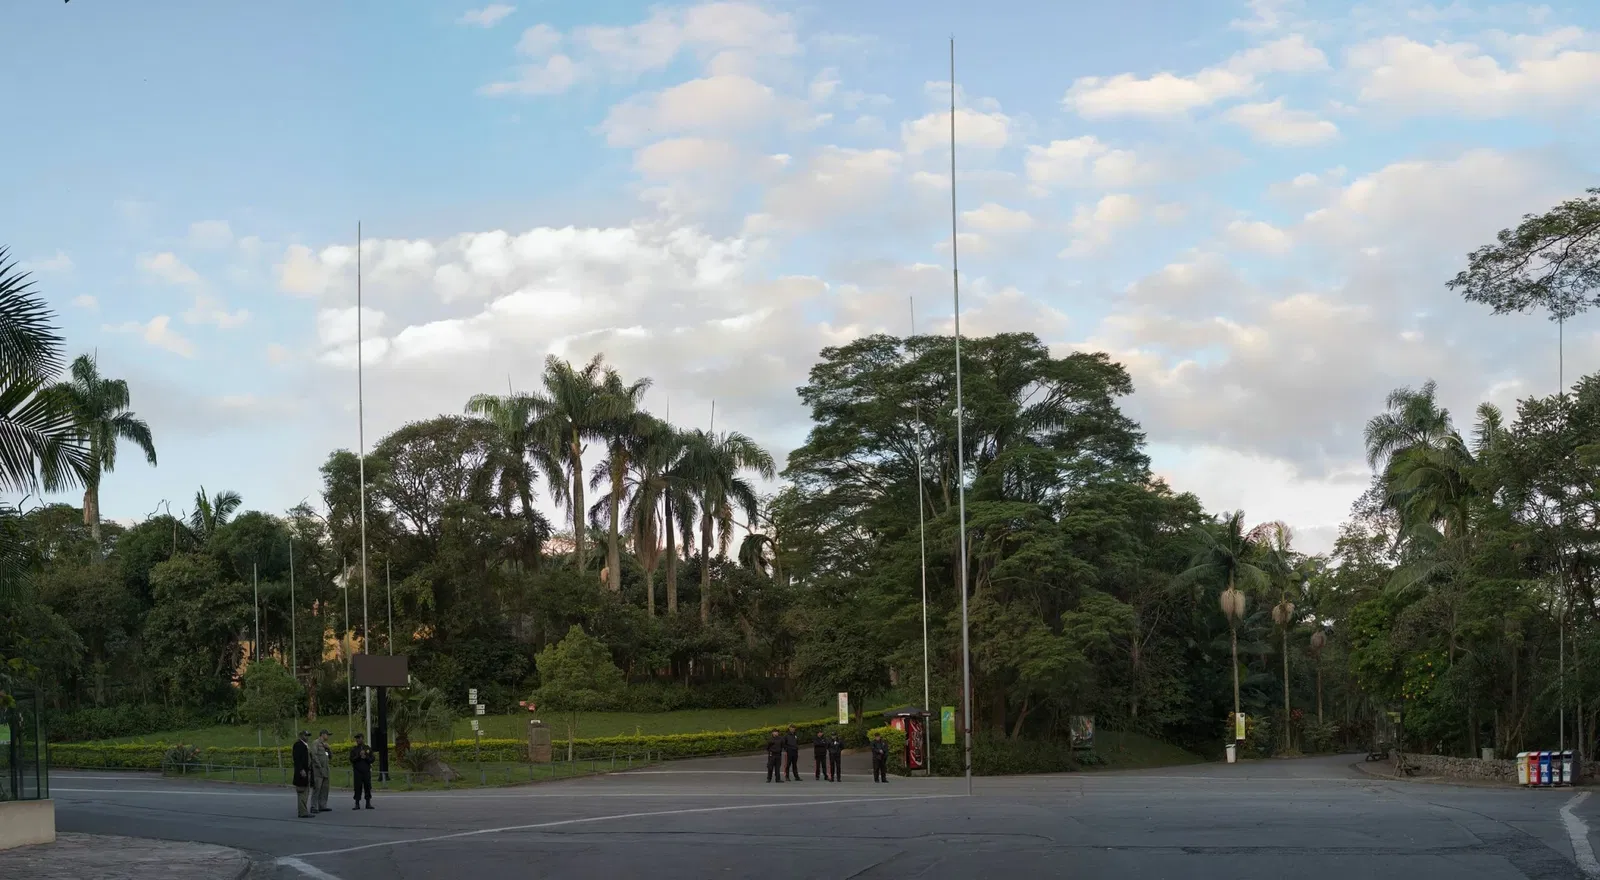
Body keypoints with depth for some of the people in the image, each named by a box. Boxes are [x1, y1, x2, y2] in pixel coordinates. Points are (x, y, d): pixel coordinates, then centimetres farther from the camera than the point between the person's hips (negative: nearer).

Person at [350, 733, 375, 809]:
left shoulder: (368, 749, 9)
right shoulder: (354, 749, 7)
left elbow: (372, 760, 6)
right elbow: (351, 759, -4)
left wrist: (366, 757, -12)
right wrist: (359, 756, -16)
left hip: (366, 771, 1)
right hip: (357, 771, -1)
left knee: (367, 787, -1)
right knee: (358, 787, -5)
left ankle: (368, 803, 4)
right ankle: (357, 804, -2)